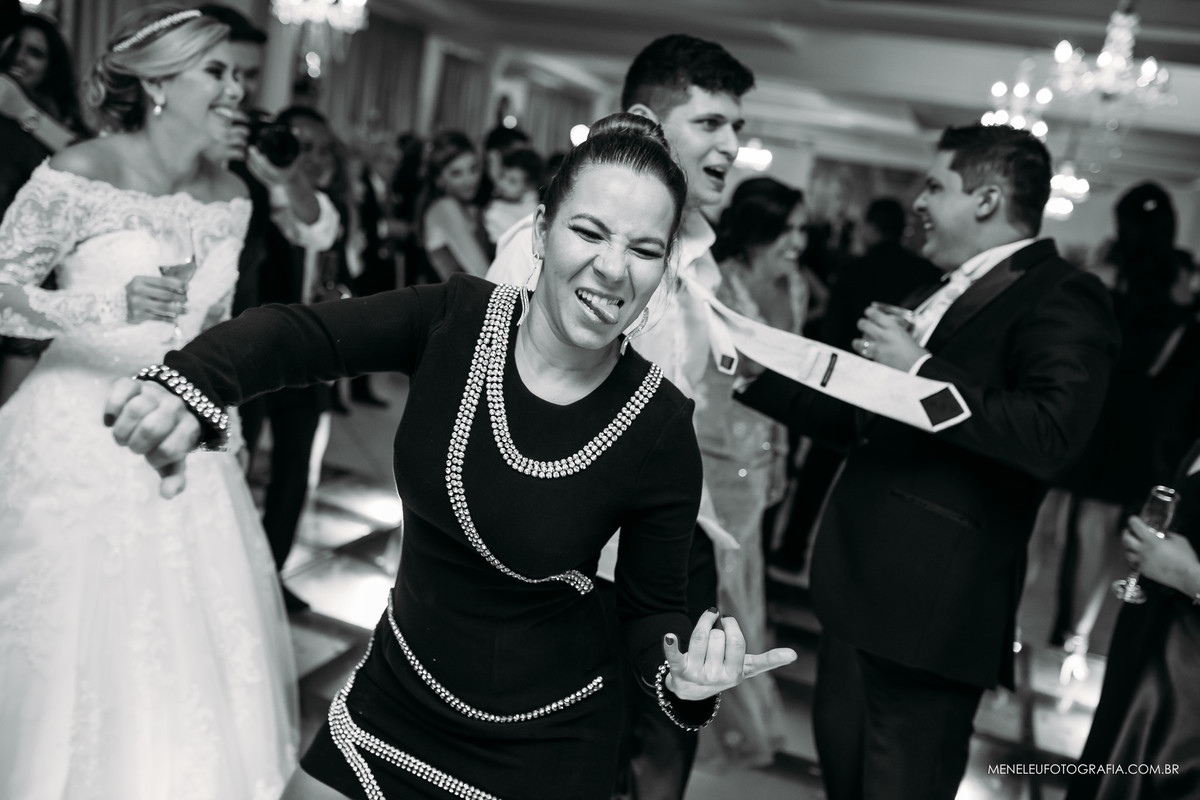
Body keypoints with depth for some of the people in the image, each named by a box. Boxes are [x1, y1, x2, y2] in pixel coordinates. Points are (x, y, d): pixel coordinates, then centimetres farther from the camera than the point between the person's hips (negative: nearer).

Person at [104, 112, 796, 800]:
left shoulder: (662, 429, -21)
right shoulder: (460, 318, -16)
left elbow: (653, 609, -9)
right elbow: (299, 332, -27)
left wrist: (686, 677, -31)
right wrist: (187, 386, -47)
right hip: (399, 691, 3)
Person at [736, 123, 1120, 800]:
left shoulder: (1063, 298, -11)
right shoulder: (952, 294, 18)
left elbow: (1053, 437, -29)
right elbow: (863, 421, 24)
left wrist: (919, 371, -20)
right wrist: (757, 375, 18)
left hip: (929, 610, -9)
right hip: (861, 592, 9)